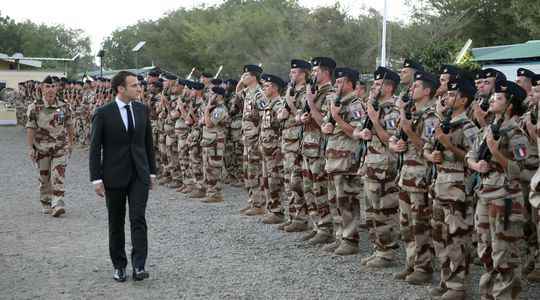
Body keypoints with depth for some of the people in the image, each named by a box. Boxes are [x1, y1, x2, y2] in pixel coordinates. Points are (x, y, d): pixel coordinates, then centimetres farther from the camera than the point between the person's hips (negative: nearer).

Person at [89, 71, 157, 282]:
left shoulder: (142, 110, 5)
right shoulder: (103, 114, -7)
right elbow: (95, 148, -6)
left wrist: (152, 171, 11)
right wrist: (96, 178, -10)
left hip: (139, 175, 2)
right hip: (114, 176, -2)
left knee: (138, 220, -7)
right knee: (116, 223, 8)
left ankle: (139, 266, -7)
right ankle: (119, 266, 20)